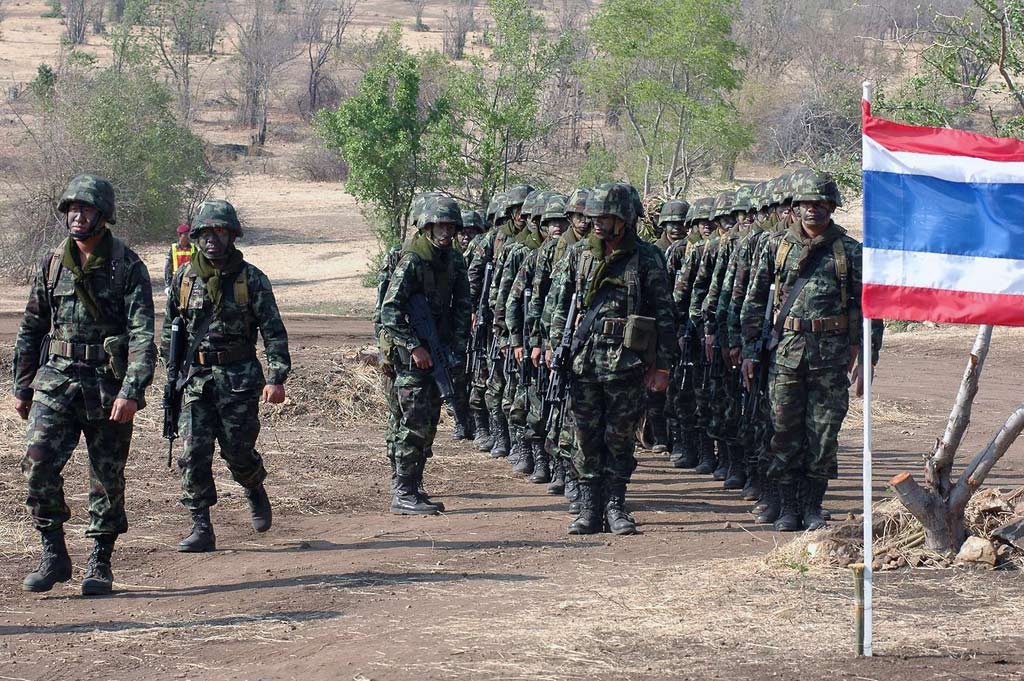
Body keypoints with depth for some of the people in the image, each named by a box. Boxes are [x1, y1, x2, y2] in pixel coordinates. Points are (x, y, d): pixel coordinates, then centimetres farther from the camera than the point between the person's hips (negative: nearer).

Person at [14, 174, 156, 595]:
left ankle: (100, 562, 17)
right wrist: (22, 387, 14)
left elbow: (142, 335, -12)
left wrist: (131, 391, -22)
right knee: (39, 465, -11)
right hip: (56, 381, 3)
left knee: (107, 478, 4)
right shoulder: (52, 265, 8)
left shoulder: (128, 268, -5)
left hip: (108, 385, -3)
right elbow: (31, 329, 16)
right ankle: (53, 555, 0)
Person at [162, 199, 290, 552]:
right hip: (195, 378, 2)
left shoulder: (251, 278, -3)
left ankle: (256, 491, 38)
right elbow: (170, 329, 15)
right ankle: (201, 528, -3)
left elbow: (274, 330, -4)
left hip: (238, 377, -2)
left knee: (238, 450, 4)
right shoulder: (184, 278, 5)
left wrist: (276, 378, -12)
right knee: (194, 451, -7)